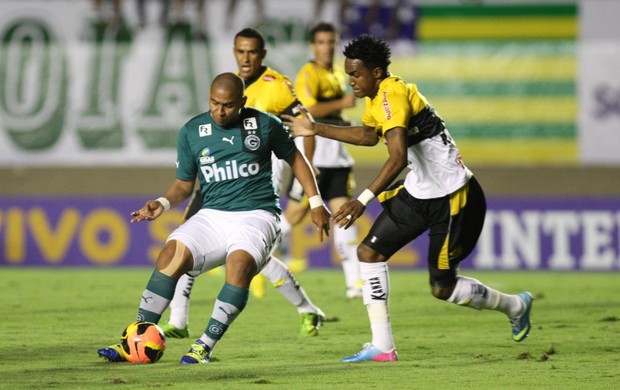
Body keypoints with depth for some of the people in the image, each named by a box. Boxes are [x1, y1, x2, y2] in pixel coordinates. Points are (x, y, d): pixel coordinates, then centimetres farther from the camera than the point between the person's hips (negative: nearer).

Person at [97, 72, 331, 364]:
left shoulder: (264, 125, 2)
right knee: (172, 252, -25)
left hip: (256, 215, -2)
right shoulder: (192, 132, 6)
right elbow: (184, 184, 13)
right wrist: (163, 203, -8)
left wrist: (316, 203, 14)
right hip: (212, 216, 3)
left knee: (240, 263, -34)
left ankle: (205, 347, -28)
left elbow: (295, 158, 17)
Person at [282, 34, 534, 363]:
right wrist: (314, 129, 27)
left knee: (442, 287, -4)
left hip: (452, 196, -10)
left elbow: (398, 158, -38)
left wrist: (362, 200, -46)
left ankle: (515, 305, 23)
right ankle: (382, 347, 2)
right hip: (418, 191, 10)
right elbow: (369, 135, 28)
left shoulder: (393, 95, -25)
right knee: (369, 251, 0)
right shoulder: (376, 96, 5)